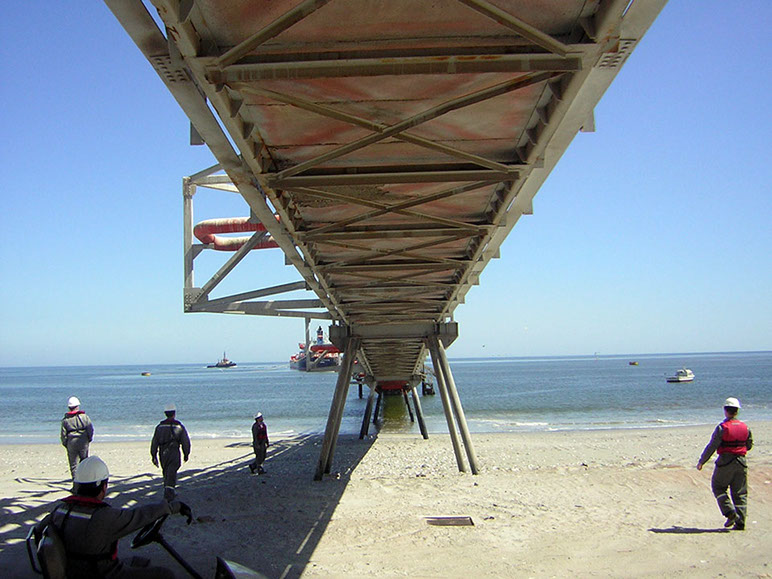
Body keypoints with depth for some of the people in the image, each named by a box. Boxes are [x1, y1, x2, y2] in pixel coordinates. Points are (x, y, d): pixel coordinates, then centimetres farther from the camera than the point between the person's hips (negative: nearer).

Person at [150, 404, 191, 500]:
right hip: (174, 452, -4)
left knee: (166, 473, 17)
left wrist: (154, 456, 10)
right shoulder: (179, 426, -2)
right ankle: (168, 491, -20)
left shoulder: (160, 426, 7)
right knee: (171, 473, -6)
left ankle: (171, 492, 27)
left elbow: (154, 441, 6)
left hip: (162, 453, 4)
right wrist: (186, 454, 12)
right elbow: (185, 441, 0)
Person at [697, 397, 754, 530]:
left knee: (718, 487, 10)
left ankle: (730, 512, -7)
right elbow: (749, 445, 16)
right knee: (740, 493, 9)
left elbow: (711, 447, -11)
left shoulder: (722, 428, -11)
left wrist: (701, 462, -2)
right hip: (741, 462, 5)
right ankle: (740, 522, 5)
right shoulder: (745, 427, 4)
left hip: (725, 462, -5)